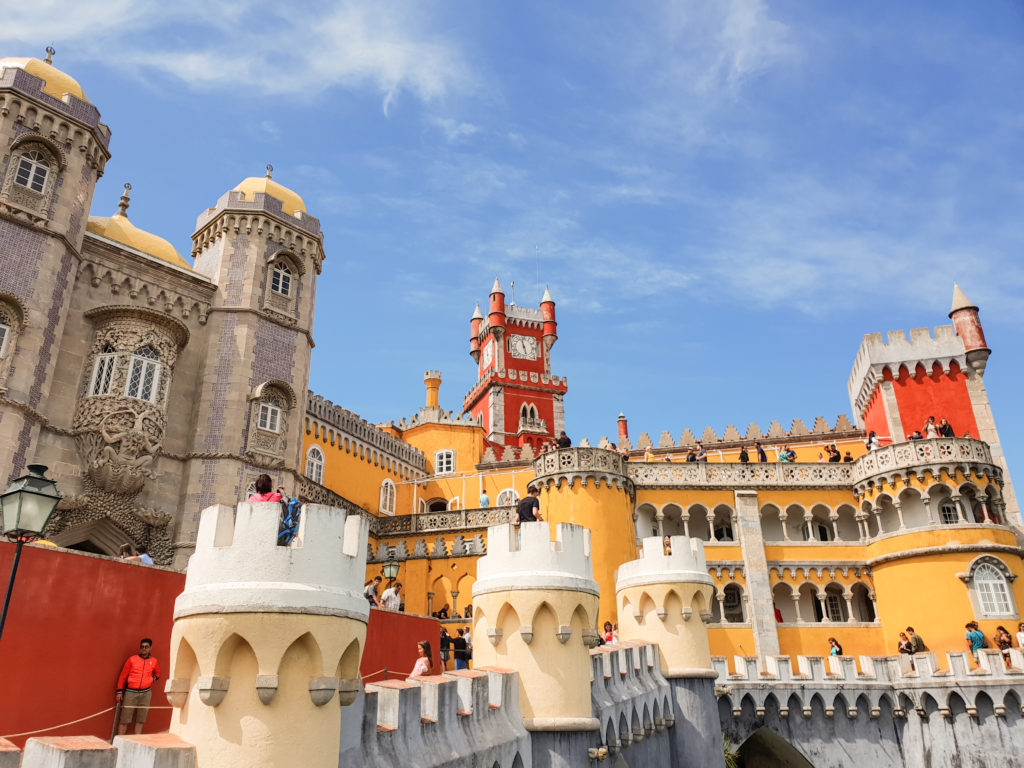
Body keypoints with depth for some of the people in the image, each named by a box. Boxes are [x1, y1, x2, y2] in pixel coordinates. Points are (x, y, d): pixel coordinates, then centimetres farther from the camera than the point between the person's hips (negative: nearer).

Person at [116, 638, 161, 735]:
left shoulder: (154, 661, 7)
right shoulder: (132, 659, 0)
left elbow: (157, 674, 26)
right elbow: (123, 676, 4)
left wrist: (153, 679, 6)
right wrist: (119, 691, 1)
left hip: (146, 693, 2)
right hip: (131, 692, -2)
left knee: (140, 720, 7)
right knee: (124, 719, -4)